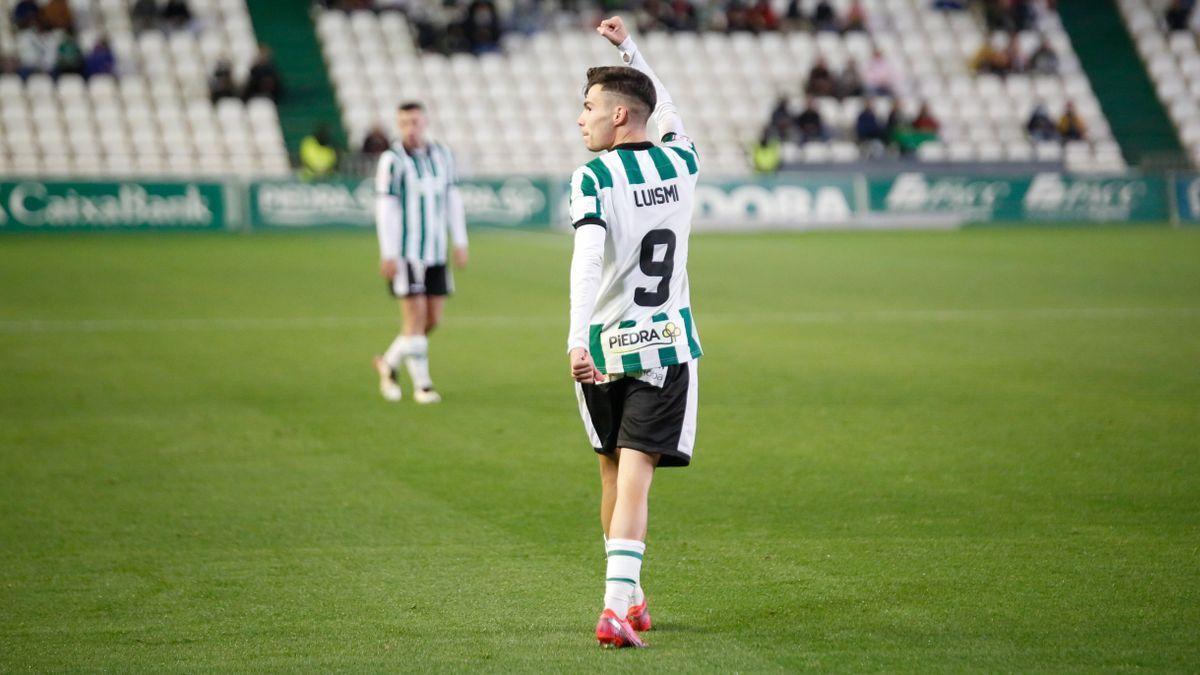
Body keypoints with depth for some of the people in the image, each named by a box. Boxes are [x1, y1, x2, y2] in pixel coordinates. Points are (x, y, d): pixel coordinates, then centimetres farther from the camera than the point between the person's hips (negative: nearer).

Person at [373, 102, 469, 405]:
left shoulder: (442, 155, 7)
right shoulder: (392, 161, -10)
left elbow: (452, 200, 12)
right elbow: (385, 209, -10)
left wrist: (460, 243, 9)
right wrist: (388, 254, -14)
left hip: (436, 254, 6)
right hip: (404, 254, -5)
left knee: (433, 320, 6)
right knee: (416, 317, -6)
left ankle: (389, 363, 27)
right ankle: (422, 385, 4)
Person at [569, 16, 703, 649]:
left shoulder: (595, 176, -10)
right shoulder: (681, 162, 4)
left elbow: (587, 259, -25)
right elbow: (669, 116, 28)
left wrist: (576, 340, -32)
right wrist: (630, 49, 32)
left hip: (604, 351, -2)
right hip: (669, 347, 2)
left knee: (614, 474, 16)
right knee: (634, 481, -7)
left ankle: (629, 599, 29)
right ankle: (616, 607, -22)